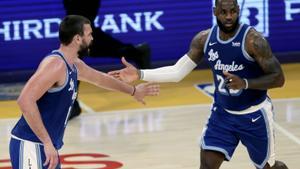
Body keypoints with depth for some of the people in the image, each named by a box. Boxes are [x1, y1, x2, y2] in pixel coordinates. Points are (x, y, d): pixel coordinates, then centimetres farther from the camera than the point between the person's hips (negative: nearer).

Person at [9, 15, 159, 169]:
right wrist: (47, 143, -28)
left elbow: (100, 78, 35)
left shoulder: (74, 65, 13)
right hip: (31, 146, -10)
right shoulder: (55, 64, -18)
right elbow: (25, 100, -28)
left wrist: (133, 91, 50)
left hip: (45, 146, 10)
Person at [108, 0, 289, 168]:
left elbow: (278, 78, -22)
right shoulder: (204, 39, -7)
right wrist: (140, 74, -14)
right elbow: (177, 72, -3)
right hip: (223, 113, 4)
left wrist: (245, 83, -37)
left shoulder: (252, 39, -23)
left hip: (254, 115, -4)